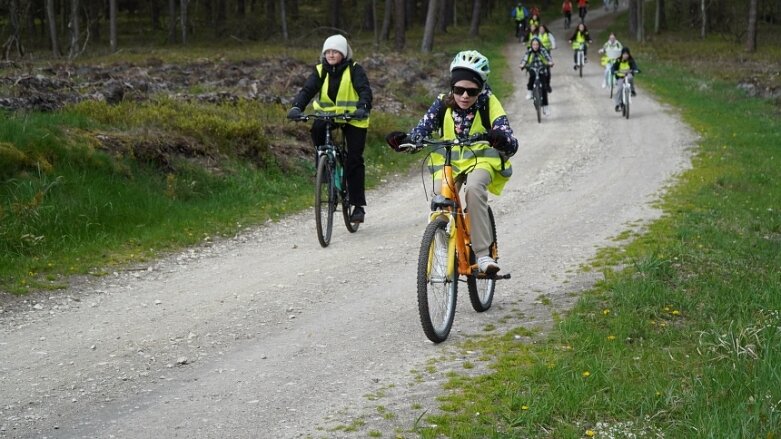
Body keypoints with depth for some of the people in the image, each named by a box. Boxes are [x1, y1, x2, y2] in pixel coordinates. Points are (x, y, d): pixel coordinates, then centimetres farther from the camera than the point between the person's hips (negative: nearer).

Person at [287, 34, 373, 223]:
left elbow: (365, 90, -22)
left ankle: (358, 206, 0)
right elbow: (307, 90, -13)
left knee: (354, 161, -7)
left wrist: (363, 108, -43)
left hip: (353, 118, -3)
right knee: (317, 129, -33)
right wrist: (297, 107, -33)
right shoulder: (320, 71, -1)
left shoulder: (354, 70, -10)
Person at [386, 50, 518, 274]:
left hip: (482, 159, -2)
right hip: (449, 160, 3)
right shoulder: (443, 103, -7)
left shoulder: (489, 104, -14)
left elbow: (511, 144, -24)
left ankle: (482, 254, -28)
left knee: (474, 188, -34)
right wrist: (403, 140, -38)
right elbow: (422, 129, -15)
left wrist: (502, 140, -50)